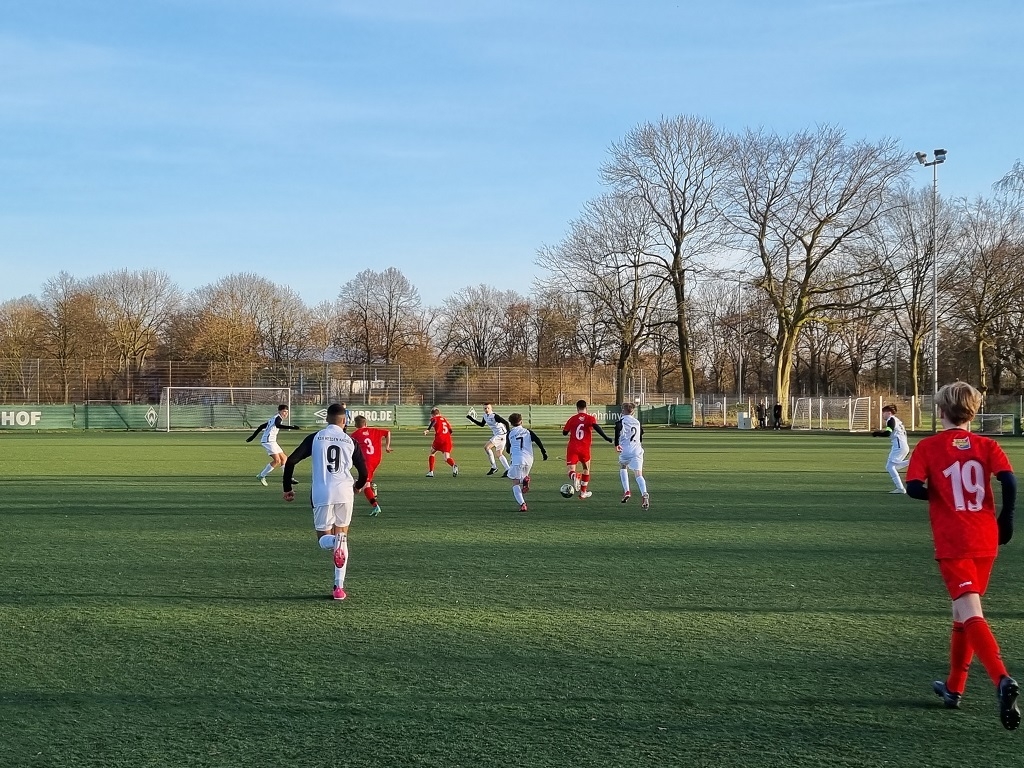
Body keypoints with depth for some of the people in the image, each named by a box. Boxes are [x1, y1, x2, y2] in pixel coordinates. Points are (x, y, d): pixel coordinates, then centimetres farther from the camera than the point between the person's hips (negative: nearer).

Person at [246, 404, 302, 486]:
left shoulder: (273, 419, 20)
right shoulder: (278, 418, -10)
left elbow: (261, 426, 23)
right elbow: (278, 425, -34)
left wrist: (253, 436, 27)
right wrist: (292, 427, -43)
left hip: (271, 441, 11)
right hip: (268, 440, -11)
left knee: (284, 458, 12)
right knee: (277, 461, -17)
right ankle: (261, 476, -9)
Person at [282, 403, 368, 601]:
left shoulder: (315, 438, 4)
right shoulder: (350, 441, 6)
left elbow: (290, 461, -1)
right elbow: (363, 472, 10)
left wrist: (287, 488, 11)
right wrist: (358, 486, 32)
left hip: (321, 494, -1)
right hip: (344, 492, 1)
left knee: (324, 539, 13)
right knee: (343, 536, 16)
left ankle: (334, 542, -27)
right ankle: (339, 587, 9)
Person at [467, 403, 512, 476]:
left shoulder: (494, 416, -18)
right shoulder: (485, 416, 7)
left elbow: (506, 423, -20)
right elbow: (481, 424, 25)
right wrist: (471, 418, 21)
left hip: (501, 434, -9)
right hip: (496, 435, 9)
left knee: (486, 447, -14)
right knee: (499, 454, 9)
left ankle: (494, 467, -7)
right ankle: (508, 470, 7)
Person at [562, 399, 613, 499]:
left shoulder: (572, 419, 8)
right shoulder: (590, 418, 2)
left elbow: (564, 432, 16)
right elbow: (596, 426, -18)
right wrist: (606, 437, -23)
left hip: (572, 448, 0)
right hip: (585, 449, 0)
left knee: (571, 470, -5)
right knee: (586, 469, 23)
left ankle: (574, 476, -43)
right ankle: (583, 492, 29)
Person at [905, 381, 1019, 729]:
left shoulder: (928, 447, -1)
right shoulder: (986, 445, 6)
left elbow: (914, 488, -12)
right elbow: (1008, 480, -9)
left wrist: (937, 493, 8)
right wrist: (1006, 518, 2)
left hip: (953, 544, -4)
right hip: (986, 541, 5)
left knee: (970, 615, -12)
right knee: (963, 612, 20)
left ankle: (1003, 680, -35)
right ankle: (953, 687, 31)